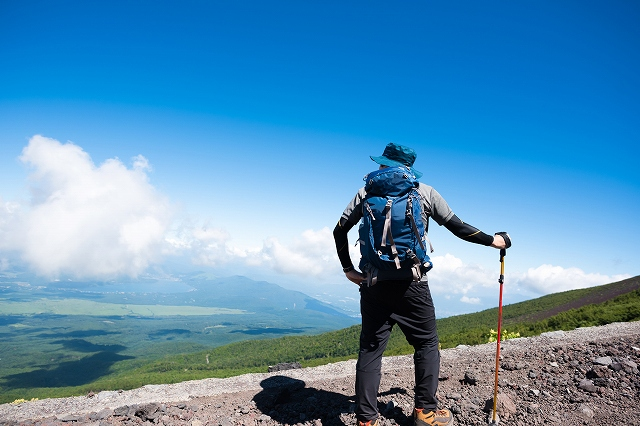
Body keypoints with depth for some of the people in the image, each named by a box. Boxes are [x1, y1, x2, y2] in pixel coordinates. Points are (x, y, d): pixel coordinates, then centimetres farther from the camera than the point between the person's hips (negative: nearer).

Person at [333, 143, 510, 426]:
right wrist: (492, 240, 19)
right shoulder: (425, 192, 3)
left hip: (373, 283, 2)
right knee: (427, 344, 14)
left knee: (370, 349, 7)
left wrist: (348, 269, 12)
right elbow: (458, 227, 6)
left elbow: (339, 231, 6)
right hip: (411, 284, -2)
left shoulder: (367, 193, 7)